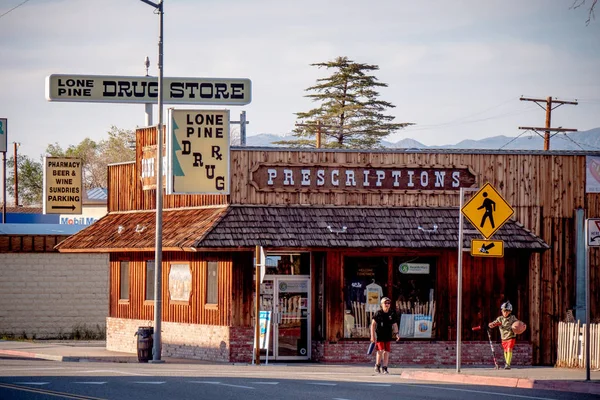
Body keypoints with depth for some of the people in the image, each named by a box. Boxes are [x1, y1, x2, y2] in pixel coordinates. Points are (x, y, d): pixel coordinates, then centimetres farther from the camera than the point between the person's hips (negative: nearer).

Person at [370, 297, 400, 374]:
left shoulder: (392, 314, 5)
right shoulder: (378, 314, -5)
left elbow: (395, 325, 9)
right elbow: (373, 324, -4)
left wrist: (397, 333, -7)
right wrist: (372, 336, -9)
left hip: (388, 336, 4)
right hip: (379, 335, -4)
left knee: (386, 352, 3)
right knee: (380, 351, -12)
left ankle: (384, 368, 12)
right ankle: (377, 365, 7)